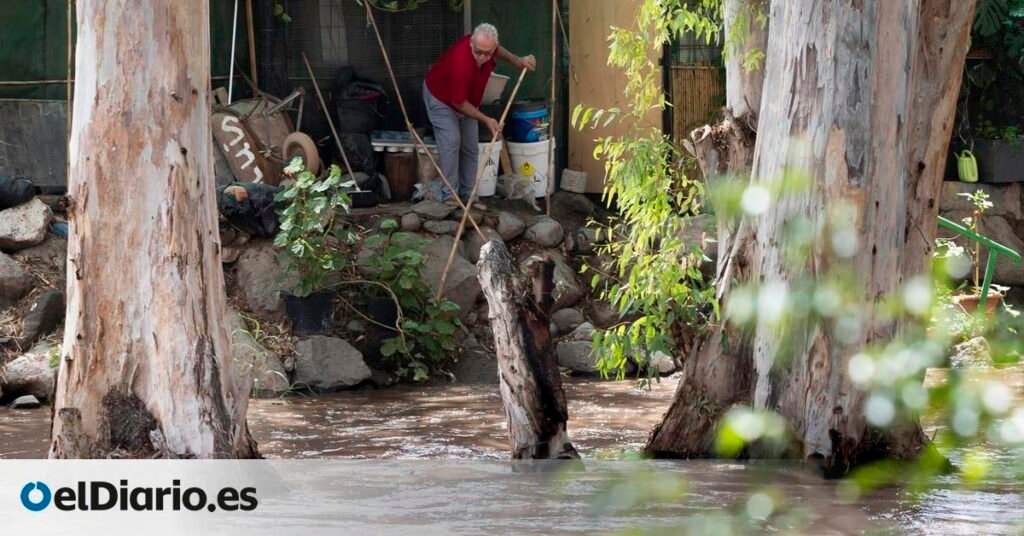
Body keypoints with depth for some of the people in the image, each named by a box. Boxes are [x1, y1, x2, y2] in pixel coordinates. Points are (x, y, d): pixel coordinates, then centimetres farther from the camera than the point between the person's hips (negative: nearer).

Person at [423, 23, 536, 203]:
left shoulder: (488, 45, -24)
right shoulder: (460, 63, -44)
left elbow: (498, 51, 6)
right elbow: (459, 103, -30)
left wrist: (517, 61, -10)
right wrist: (486, 120, -25)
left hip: (465, 100, 8)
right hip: (440, 99, -7)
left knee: (471, 147, 7)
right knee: (451, 142, -17)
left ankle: (468, 197, 14)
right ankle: (449, 200, -14)